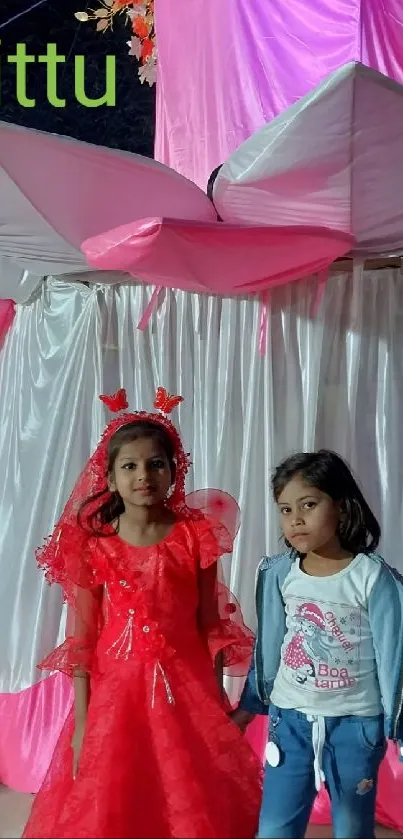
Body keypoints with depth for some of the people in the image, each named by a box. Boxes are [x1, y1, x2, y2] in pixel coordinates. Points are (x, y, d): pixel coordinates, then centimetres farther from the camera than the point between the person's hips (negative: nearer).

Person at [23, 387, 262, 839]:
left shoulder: (195, 534, -4)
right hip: (115, 687, 0)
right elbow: (82, 639, -3)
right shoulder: (92, 544, -5)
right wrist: (81, 723, -4)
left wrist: (217, 701, 3)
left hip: (186, 685, 0)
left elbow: (211, 626, 1)